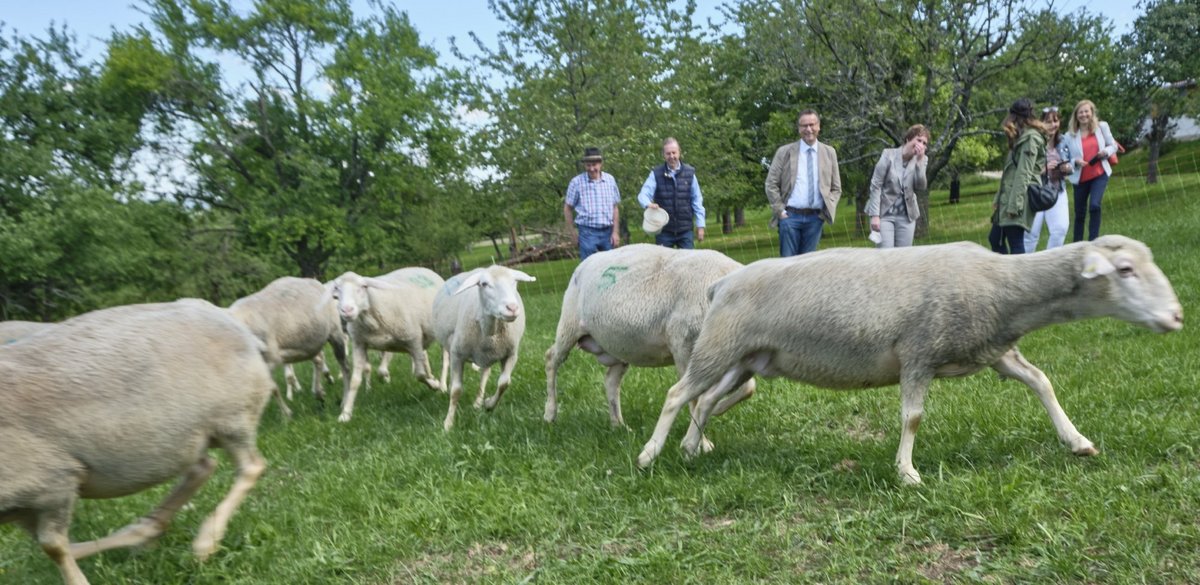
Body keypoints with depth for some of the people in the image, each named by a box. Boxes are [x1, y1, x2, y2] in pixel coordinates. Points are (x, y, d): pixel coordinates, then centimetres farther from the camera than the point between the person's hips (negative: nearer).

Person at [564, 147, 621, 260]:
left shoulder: (610, 180, 6)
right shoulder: (577, 182, -4)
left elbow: (615, 208, 10)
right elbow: (567, 208, 5)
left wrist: (615, 232, 5)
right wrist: (572, 231, 5)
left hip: (607, 231, 3)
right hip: (588, 232, -3)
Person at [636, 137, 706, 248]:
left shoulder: (689, 173, 4)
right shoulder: (656, 174, 1)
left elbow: (697, 200, 7)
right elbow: (643, 194, -6)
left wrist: (700, 225, 4)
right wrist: (649, 204, -30)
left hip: (685, 231, 1)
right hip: (664, 231, -1)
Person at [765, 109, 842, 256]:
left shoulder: (829, 152, 11)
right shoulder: (784, 152, 4)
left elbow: (836, 188, 15)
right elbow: (771, 184, 3)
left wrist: (829, 209, 0)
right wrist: (780, 210, -4)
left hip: (815, 217, 2)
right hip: (790, 216, -2)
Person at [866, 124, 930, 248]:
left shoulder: (921, 159, 3)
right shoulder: (889, 154, -8)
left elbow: (921, 186, -10)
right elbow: (875, 186, -10)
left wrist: (920, 160, -18)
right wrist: (875, 215, -15)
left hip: (906, 216, 4)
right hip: (884, 214, -3)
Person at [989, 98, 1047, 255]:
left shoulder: (1030, 138, -9)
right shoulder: (1022, 138, 21)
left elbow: (1024, 173, -17)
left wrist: (1014, 204, -21)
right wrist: (998, 198, 20)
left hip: (1018, 199, -10)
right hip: (1008, 198, 10)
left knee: (1015, 244, -9)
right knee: (995, 239, 14)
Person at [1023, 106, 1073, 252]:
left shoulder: (1062, 141, 8)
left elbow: (1070, 163, 17)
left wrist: (1069, 168, -6)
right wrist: (1044, 168, -24)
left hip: (1057, 190, 5)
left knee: (1060, 228, -4)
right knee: (1031, 232, -3)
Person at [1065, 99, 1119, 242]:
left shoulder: (1102, 127, 3)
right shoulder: (1070, 135, -2)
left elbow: (1113, 146, 10)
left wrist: (1106, 152, -12)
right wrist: (1075, 161, -21)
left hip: (1100, 174, 0)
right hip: (1080, 178, 1)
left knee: (1094, 205, -22)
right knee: (1080, 213, 9)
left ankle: (1092, 243, -14)